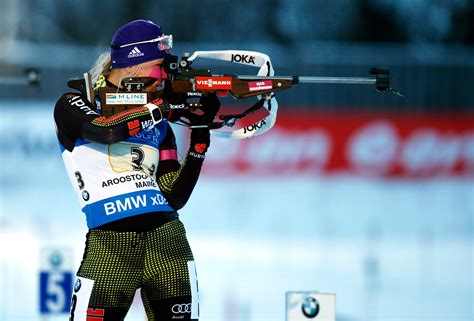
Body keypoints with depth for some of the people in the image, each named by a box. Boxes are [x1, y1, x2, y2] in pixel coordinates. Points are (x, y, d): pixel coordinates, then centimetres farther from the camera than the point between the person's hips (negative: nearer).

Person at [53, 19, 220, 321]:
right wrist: (164, 106, -12)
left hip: (166, 238, 4)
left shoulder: (159, 126, 17)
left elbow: (174, 198, 11)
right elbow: (105, 130, -18)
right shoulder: (74, 106, 5)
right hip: (109, 242, -4)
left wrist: (200, 133, 4)